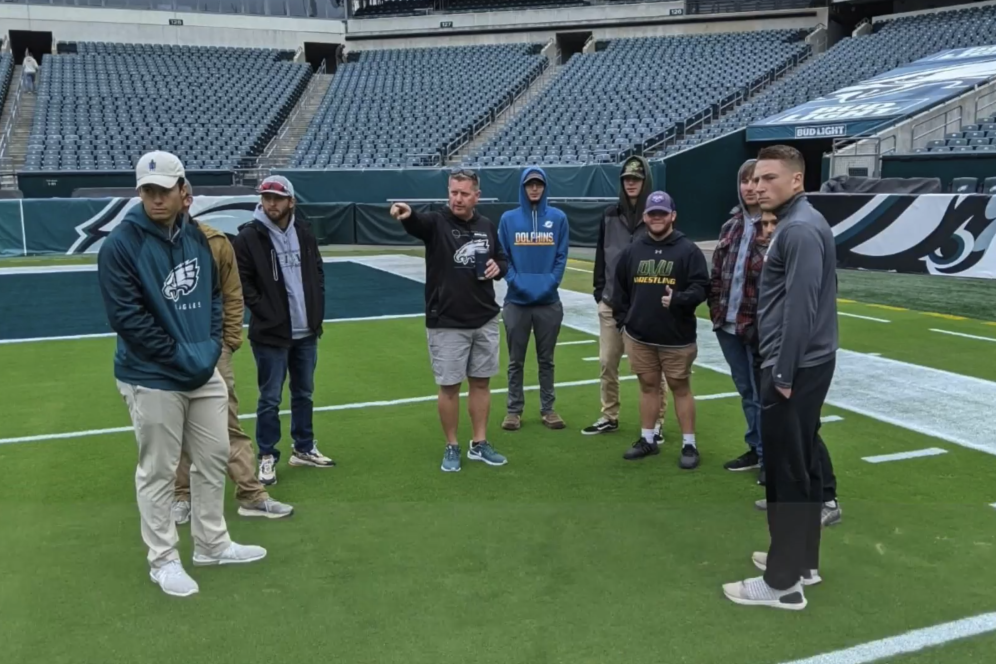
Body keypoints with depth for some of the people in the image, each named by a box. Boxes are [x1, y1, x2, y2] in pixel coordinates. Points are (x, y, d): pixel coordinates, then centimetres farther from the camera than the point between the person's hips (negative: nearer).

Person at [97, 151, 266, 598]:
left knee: (214, 458, 15)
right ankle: (163, 560, 21)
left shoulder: (197, 238, 5)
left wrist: (211, 344, -2)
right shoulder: (120, 246, -14)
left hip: (205, 371, 7)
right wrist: (181, 356, -18)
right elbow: (127, 318, -18)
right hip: (152, 378, -6)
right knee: (158, 472, 5)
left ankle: (212, 544, 32)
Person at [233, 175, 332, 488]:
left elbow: (318, 273, 15)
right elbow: (242, 283, -9)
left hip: (306, 332, 5)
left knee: (304, 394, 16)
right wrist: (267, 314, -13)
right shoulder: (248, 238, -9)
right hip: (270, 334, -5)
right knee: (270, 399, 2)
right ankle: (267, 457, 14)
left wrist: (316, 310, 5)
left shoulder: (304, 234, 7)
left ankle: (304, 449, 30)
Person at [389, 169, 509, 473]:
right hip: (446, 323, -4)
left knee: (481, 382, 12)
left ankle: (479, 445, 25)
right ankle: (452, 447, 19)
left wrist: (497, 268, -5)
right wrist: (406, 215, -55)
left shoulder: (487, 226, 6)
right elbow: (417, 223, -31)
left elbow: (503, 259, 19)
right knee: (449, 386, 3)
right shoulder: (437, 222, -8)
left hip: (485, 321, 4)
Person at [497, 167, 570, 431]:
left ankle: (547, 409, 19)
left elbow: (561, 257, 0)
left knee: (546, 359, 10)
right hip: (516, 301, 0)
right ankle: (514, 410, 16)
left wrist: (549, 284, -14)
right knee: (515, 360, 7)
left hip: (549, 301, 0)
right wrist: (517, 283, -14)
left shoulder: (558, 218, 2)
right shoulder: (508, 219, 1)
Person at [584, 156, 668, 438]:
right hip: (611, 303, 4)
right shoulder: (610, 215, 9)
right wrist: (599, 290, 9)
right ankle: (609, 417, 23)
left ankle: (657, 421, 12)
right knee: (607, 363, 9)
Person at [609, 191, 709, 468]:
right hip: (638, 336, 4)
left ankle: (689, 445, 12)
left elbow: (701, 287, -9)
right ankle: (648, 439, 24)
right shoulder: (632, 251, 8)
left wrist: (678, 300, -26)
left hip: (677, 338, -4)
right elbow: (620, 289, 16)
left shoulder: (688, 250, -5)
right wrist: (623, 320, 9)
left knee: (680, 387, 4)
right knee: (648, 385, 13)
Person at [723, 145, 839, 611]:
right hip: (803, 365, 10)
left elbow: (800, 307, -23)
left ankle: (783, 582, 4)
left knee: (785, 472, -4)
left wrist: (784, 374, -20)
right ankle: (802, 561, 27)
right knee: (802, 467, 15)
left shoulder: (801, 229, -17)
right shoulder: (796, 224, 15)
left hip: (795, 368, -10)